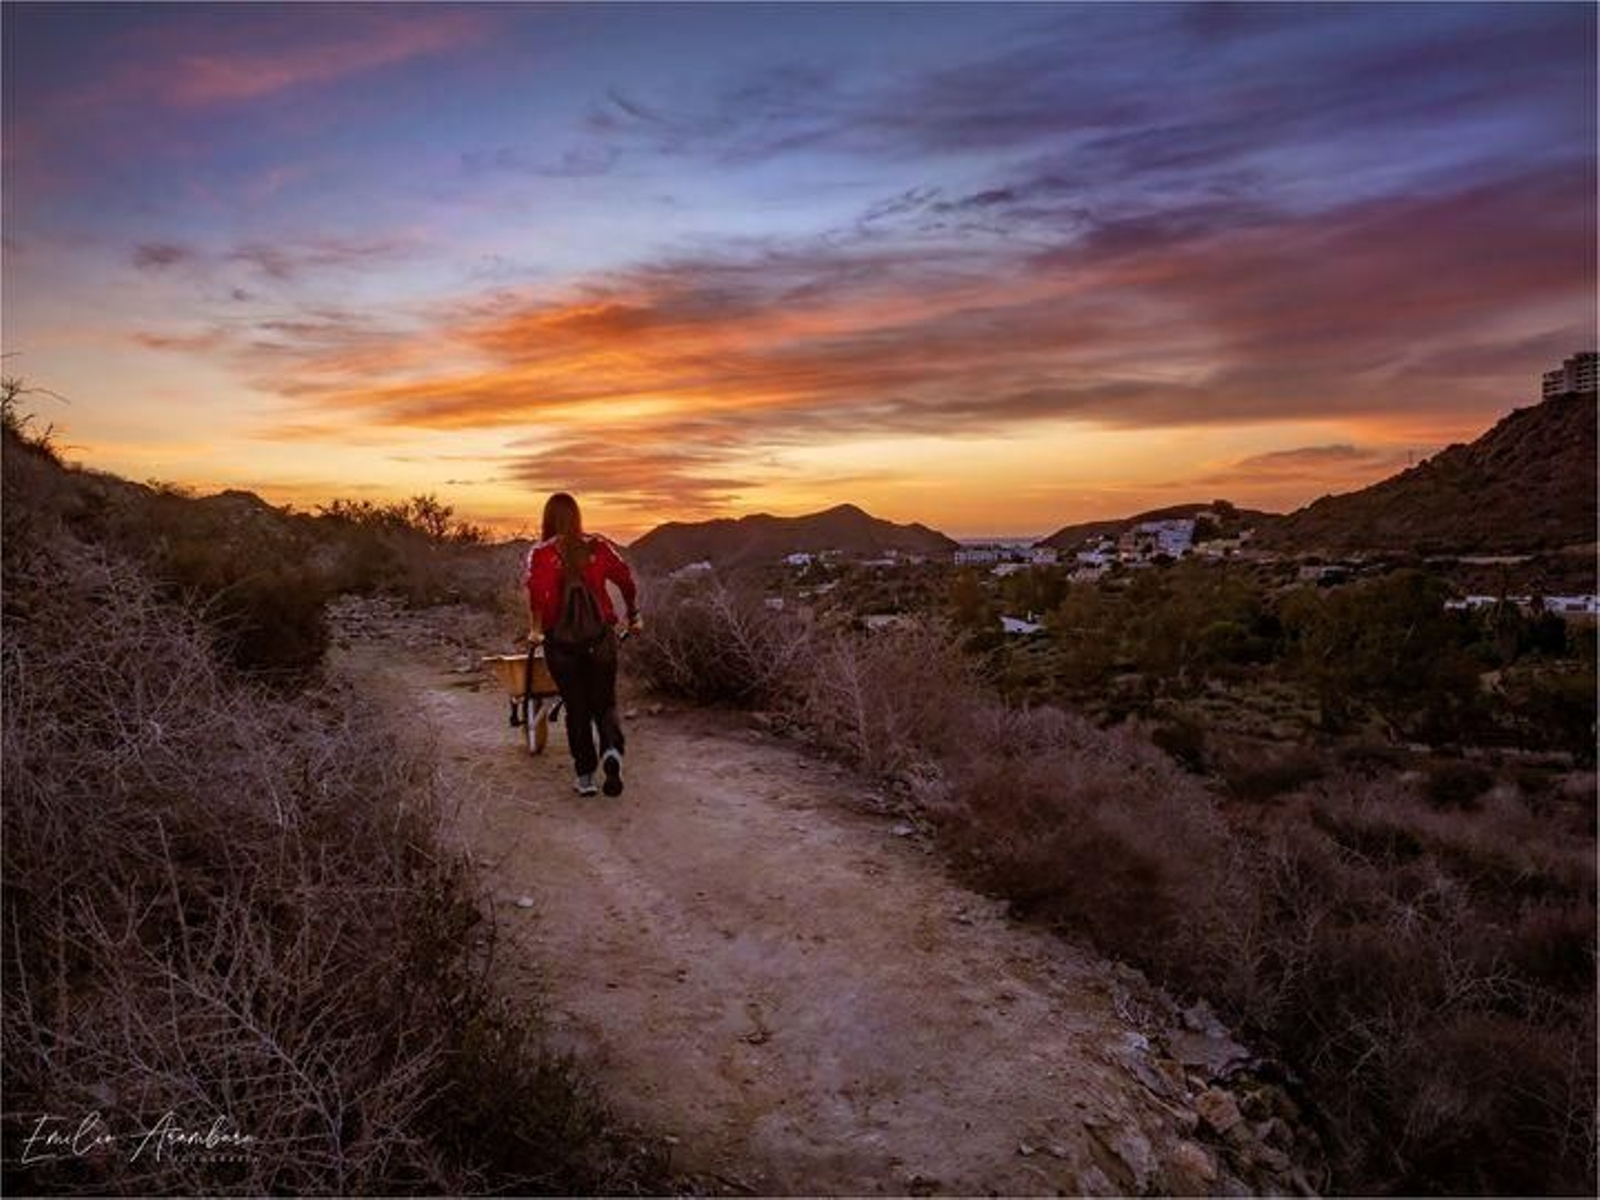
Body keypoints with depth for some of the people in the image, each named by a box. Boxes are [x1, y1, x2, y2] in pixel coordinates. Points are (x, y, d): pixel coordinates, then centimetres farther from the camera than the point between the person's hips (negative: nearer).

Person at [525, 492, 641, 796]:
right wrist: (634, 617, 14)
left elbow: (536, 591, -19)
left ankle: (585, 777, 12)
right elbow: (627, 580, 2)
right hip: (601, 637, 1)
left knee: (577, 709, 11)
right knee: (605, 703, 12)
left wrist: (535, 628, -11)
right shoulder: (599, 547, 2)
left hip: (561, 641, -1)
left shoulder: (540, 553, -4)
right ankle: (612, 751, -16)